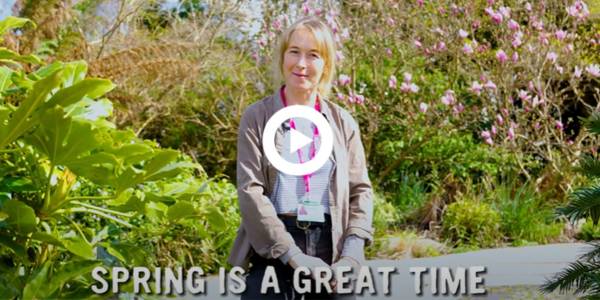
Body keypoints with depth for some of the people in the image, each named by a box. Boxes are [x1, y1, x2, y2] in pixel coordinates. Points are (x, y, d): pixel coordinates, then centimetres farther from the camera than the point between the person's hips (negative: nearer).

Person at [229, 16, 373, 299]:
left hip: (332, 253, 3)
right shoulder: (256, 117, 2)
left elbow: (360, 189, 9)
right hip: (272, 253, -2)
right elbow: (250, 192, -6)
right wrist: (293, 255, -14)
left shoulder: (343, 122, 11)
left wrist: (351, 256, -7)